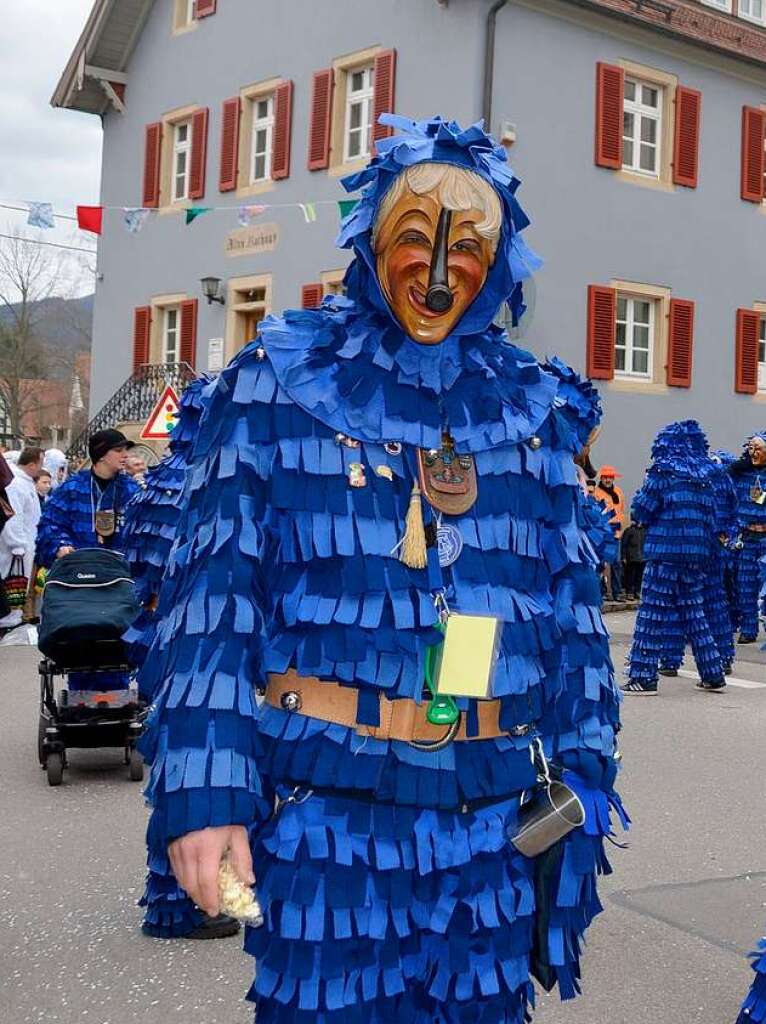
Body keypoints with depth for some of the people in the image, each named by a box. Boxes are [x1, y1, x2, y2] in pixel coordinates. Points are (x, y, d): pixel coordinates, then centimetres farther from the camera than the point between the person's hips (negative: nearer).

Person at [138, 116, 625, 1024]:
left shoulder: (529, 404, 8)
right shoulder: (283, 379, -2)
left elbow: (572, 599, 11)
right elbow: (215, 588, -7)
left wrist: (584, 771, 8)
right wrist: (201, 790, -14)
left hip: (494, 812, 3)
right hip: (326, 803, -3)